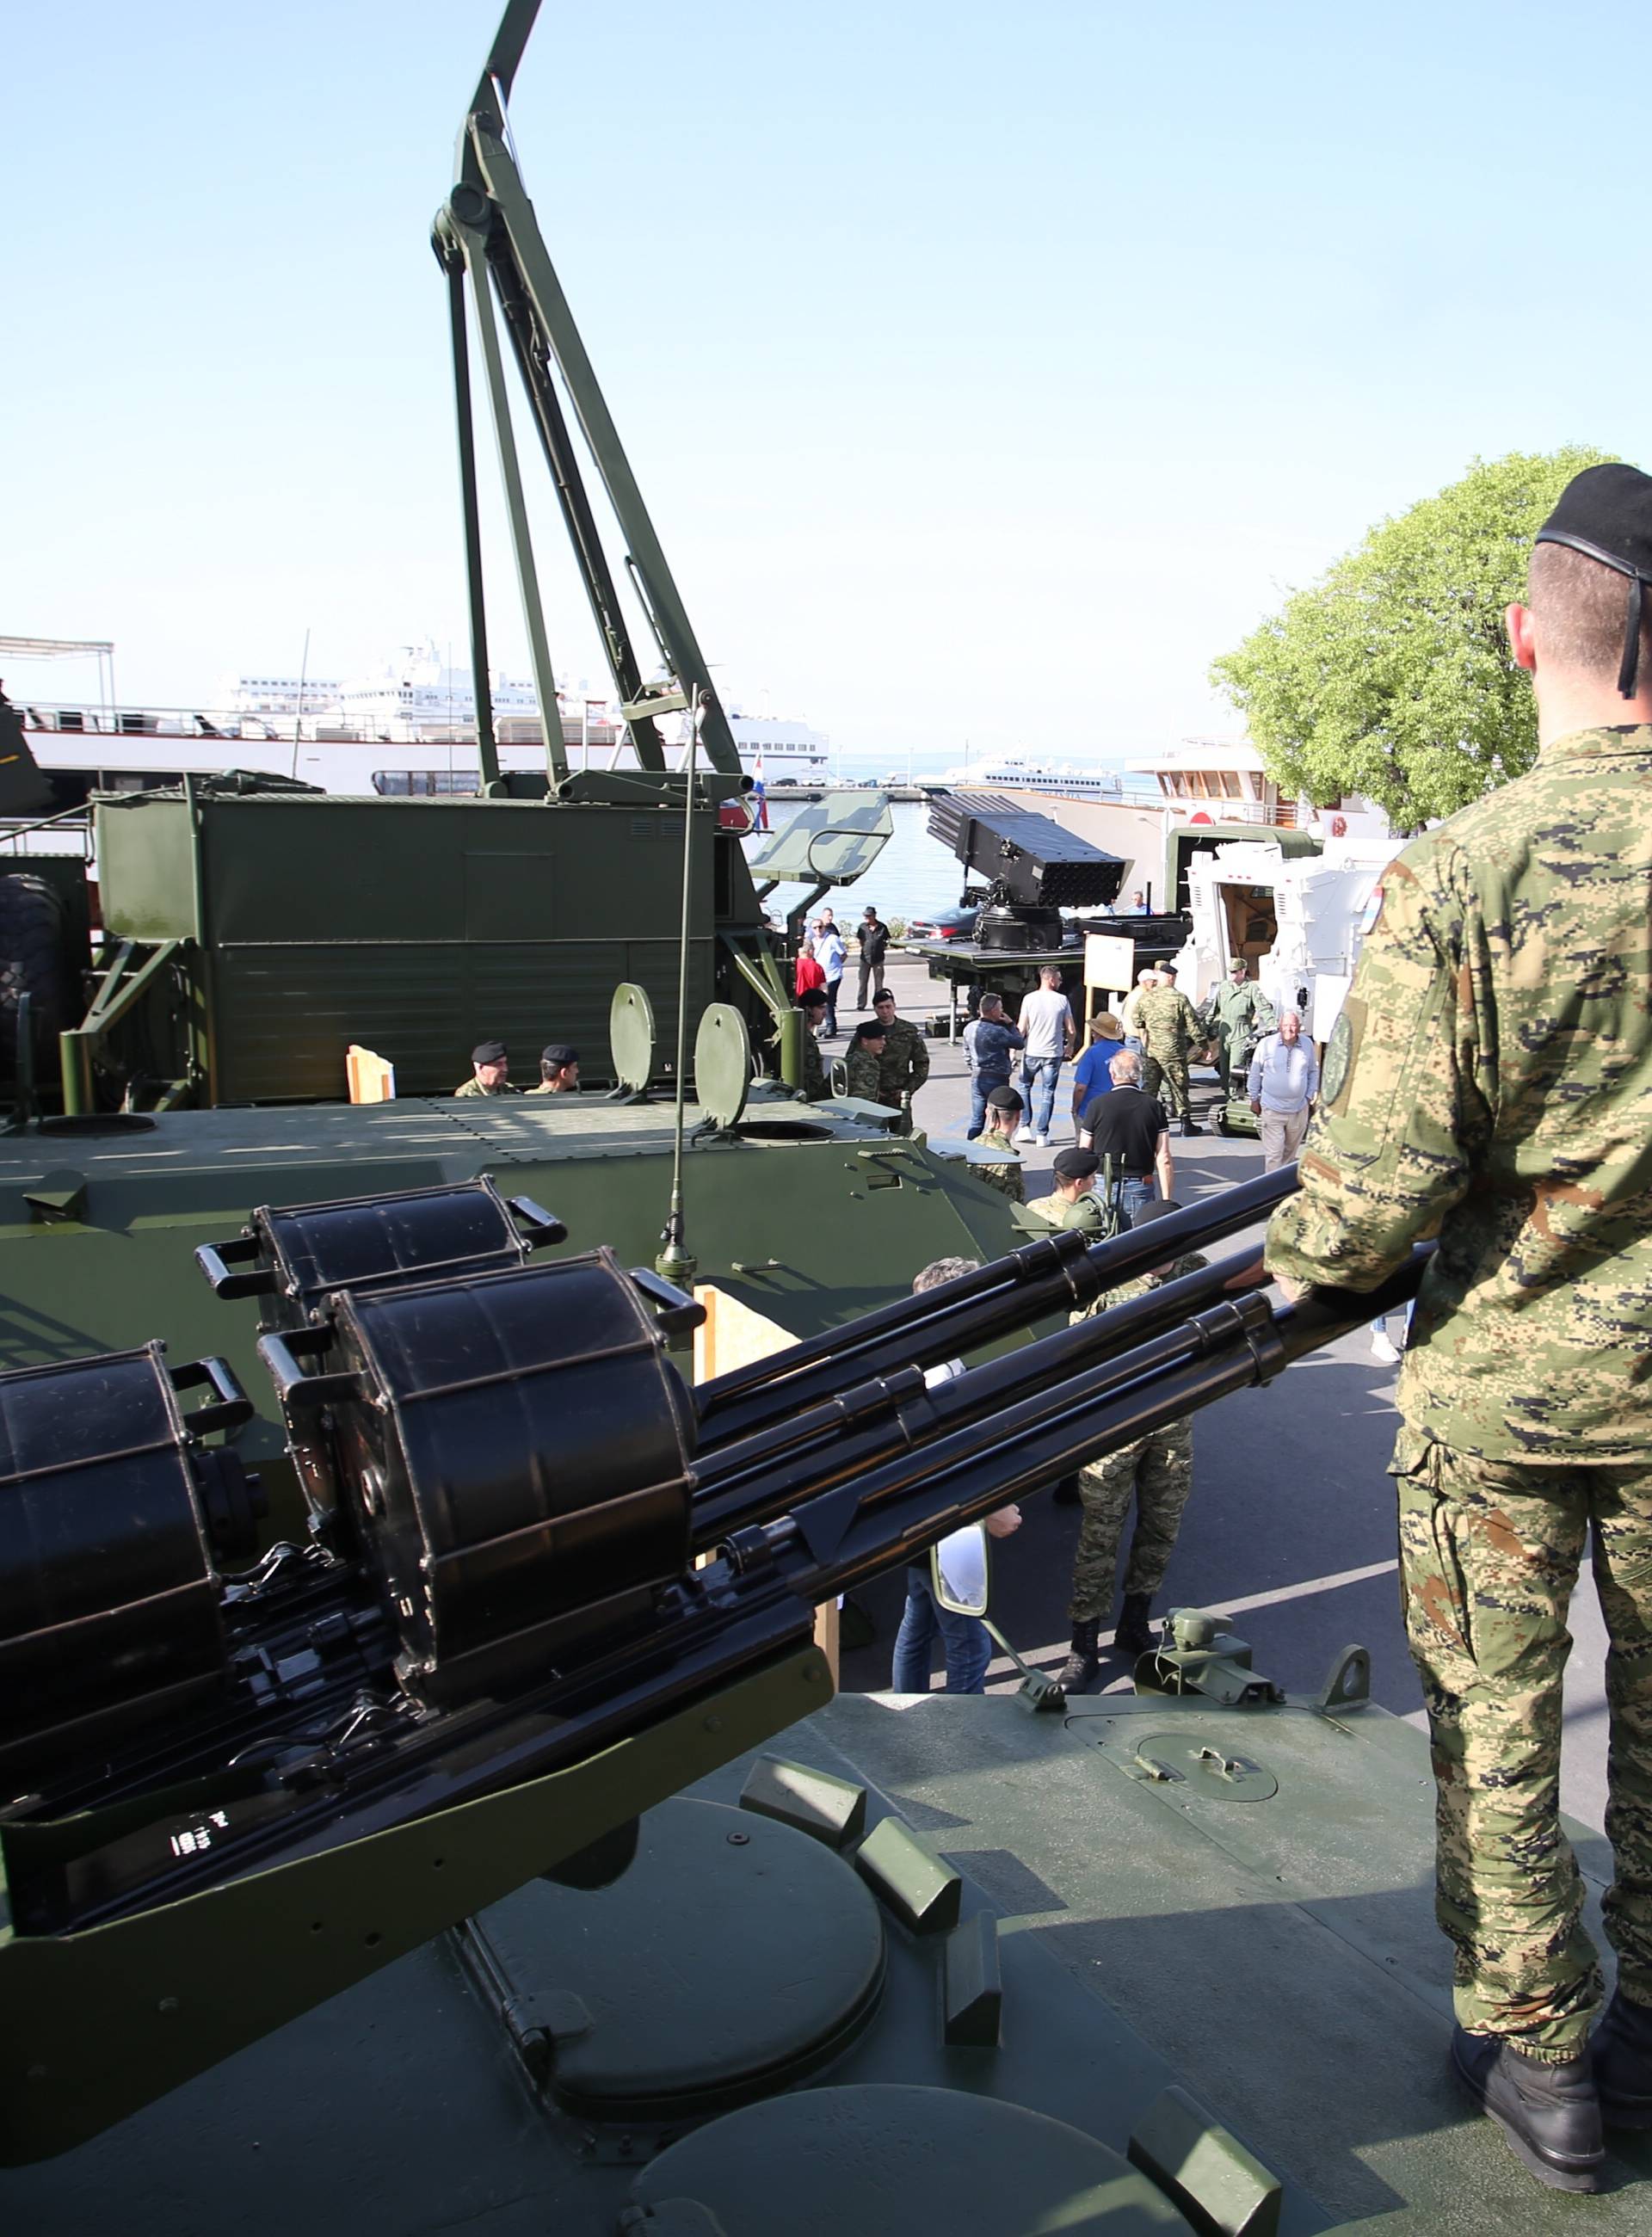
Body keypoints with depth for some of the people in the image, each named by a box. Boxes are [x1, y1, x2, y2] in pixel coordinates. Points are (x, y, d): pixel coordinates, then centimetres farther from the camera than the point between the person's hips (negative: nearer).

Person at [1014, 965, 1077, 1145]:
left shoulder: (1029, 999, -6)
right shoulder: (1062, 1000, -5)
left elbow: (1021, 1029, -6)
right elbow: (1071, 1030, -1)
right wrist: (1070, 1046, 19)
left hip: (1031, 1052, 0)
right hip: (1053, 1054, 0)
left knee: (1025, 1087, 18)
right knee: (1048, 1093, 7)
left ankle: (1025, 1128, 12)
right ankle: (1042, 1135, 6)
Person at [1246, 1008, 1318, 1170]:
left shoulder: (1307, 1045, -1)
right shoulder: (1266, 1044, -9)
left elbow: (1313, 1072, 12)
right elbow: (1255, 1072, 1)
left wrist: (1310, 1097, 9)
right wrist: (1254, 1099, 4)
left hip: (1299, 1110, 3)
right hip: (1272, 1109, -3)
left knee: (1290, 1151, 17)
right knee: (1273, 1154, -5)